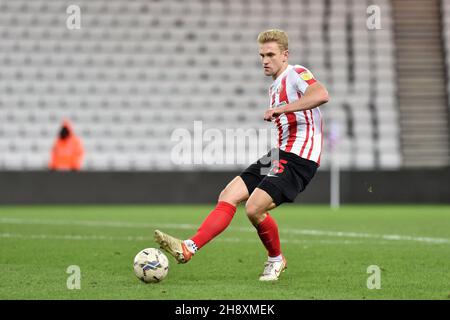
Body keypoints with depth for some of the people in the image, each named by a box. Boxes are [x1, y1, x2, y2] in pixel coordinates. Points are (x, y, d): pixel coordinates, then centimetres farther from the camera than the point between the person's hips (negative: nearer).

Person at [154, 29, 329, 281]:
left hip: (298, 158, -9)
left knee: (254, 208, -19)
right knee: (229, 196, -3)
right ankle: (188, 249, -9)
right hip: (279, 154, 9)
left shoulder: (296, 73, -5)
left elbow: (322, 94, -27)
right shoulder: (275, 87, 23)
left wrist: (282, 108, -29)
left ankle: (276, 259, 7)